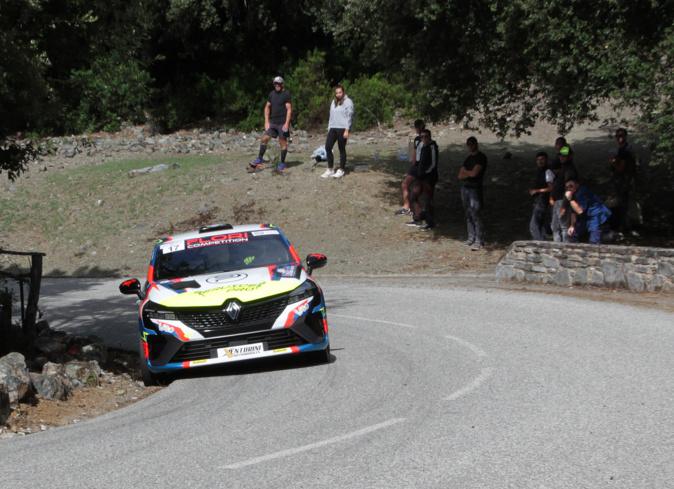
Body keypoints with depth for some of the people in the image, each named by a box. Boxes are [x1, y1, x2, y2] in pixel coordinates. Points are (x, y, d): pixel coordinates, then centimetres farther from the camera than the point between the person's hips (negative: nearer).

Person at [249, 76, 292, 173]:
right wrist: (266, 121, 4)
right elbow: (267, 107, 14)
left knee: (283, 142, 0)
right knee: (264, 138, -2)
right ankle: (260, 159, 7)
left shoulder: (286, 94, -7)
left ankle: (282, 163, 8)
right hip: (272, 122, 5)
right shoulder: (272, 94, 10)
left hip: (282, 123, -5)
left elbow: (289, 109, -11)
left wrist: (287, 123, -18)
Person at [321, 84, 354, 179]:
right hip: (333, 128, 6)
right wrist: (329, 129, 15)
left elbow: (349, 117, -9)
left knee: (342, 149, 0)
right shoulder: (333, 102, 17)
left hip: (342, 128, -6)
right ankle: (330, 169, 7)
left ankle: (341, 170, 9)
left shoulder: (348, 102, -5)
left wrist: (347, 130, -15)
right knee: (327, 147, -2)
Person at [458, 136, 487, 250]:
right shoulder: (469, 157, 17)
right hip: (465, 188, 8)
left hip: (475, 189, -8)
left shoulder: (481, 157, -7)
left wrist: (465, 172, 2)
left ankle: (479, 241, -10)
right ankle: (471, 238, 16)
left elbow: (474, 173, -16)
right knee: (468, 215, 10)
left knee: (475, 215, -11)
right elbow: (460, 176, 11)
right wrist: (469, 174, -8)